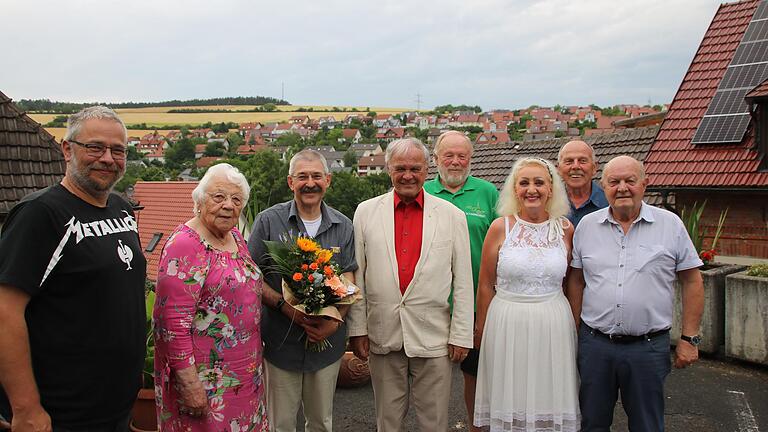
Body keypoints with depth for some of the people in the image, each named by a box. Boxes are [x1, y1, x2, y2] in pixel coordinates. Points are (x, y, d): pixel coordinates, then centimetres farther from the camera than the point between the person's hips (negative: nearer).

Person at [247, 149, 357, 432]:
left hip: (328, 340, 2)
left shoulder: (343, 226, 2)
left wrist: (336, 321, -15)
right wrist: (284, 305, -19)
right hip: (281, 341, -2)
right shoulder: (268, 221, -5)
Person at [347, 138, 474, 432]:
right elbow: (356, 277, 4)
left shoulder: (452, 215, 0)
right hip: (382, 335, 1)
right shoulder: (366, 212, 3)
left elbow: (463, 282, 0)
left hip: (433, 336, -1)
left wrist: (461, 336, -2)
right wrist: (357, 329, 1)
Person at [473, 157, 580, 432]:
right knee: (510, 398, 8)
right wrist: (481, 331, 5)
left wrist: (576, 325, 9)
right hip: (507, 324, -1)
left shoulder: (565, 229, 2)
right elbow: (485, 286, 2)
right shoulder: (500, 227, -3)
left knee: (550, 398, 9)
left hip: (553, 326, 2)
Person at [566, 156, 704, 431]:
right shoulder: (587, 225, 4)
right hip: (594, 344, 2)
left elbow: (692, 281, 3)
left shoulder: (670, 224, -1)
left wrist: (689, 338, 0)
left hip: (648, 346, -1)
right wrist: (575, 333, 7)